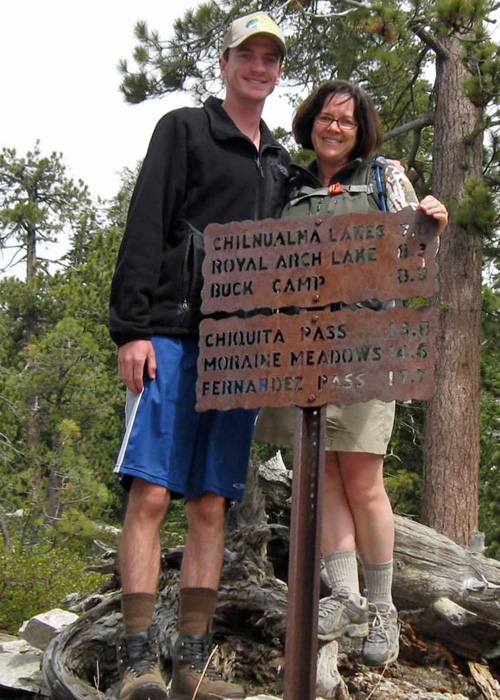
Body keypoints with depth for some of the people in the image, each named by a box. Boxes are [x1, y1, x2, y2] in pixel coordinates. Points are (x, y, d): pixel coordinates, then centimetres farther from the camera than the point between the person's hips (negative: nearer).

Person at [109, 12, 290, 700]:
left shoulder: (281, 160, 21)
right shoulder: (184, 129, 6)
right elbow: (145, 230, -3)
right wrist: (132, 328, -12)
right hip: (173, 334, -5)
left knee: (211, 505, 3)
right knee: (152, 492, -11)